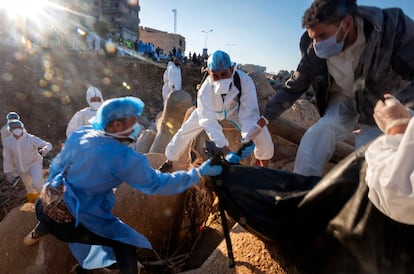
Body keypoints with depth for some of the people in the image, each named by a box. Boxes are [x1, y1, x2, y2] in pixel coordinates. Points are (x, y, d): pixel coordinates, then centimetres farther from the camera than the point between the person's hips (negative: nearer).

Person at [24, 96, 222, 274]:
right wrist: (199, 173, -10)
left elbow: (57, 166, 8)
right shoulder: (125, 157, -21)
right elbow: (157, 184, -16)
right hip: (75, 220, -7)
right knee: (126, 245, 8)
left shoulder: (79, 134, -4)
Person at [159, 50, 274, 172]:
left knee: (262, 135, -12)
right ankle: (169, 161, 26)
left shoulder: (245, 81, -39)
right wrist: (226, 151, -52)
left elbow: (249, 113, -38)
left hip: (235, 109, 1)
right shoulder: (205, 90, -39)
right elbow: (209, 122, -42)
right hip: (209, 111, 0)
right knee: (184, 132, -2)